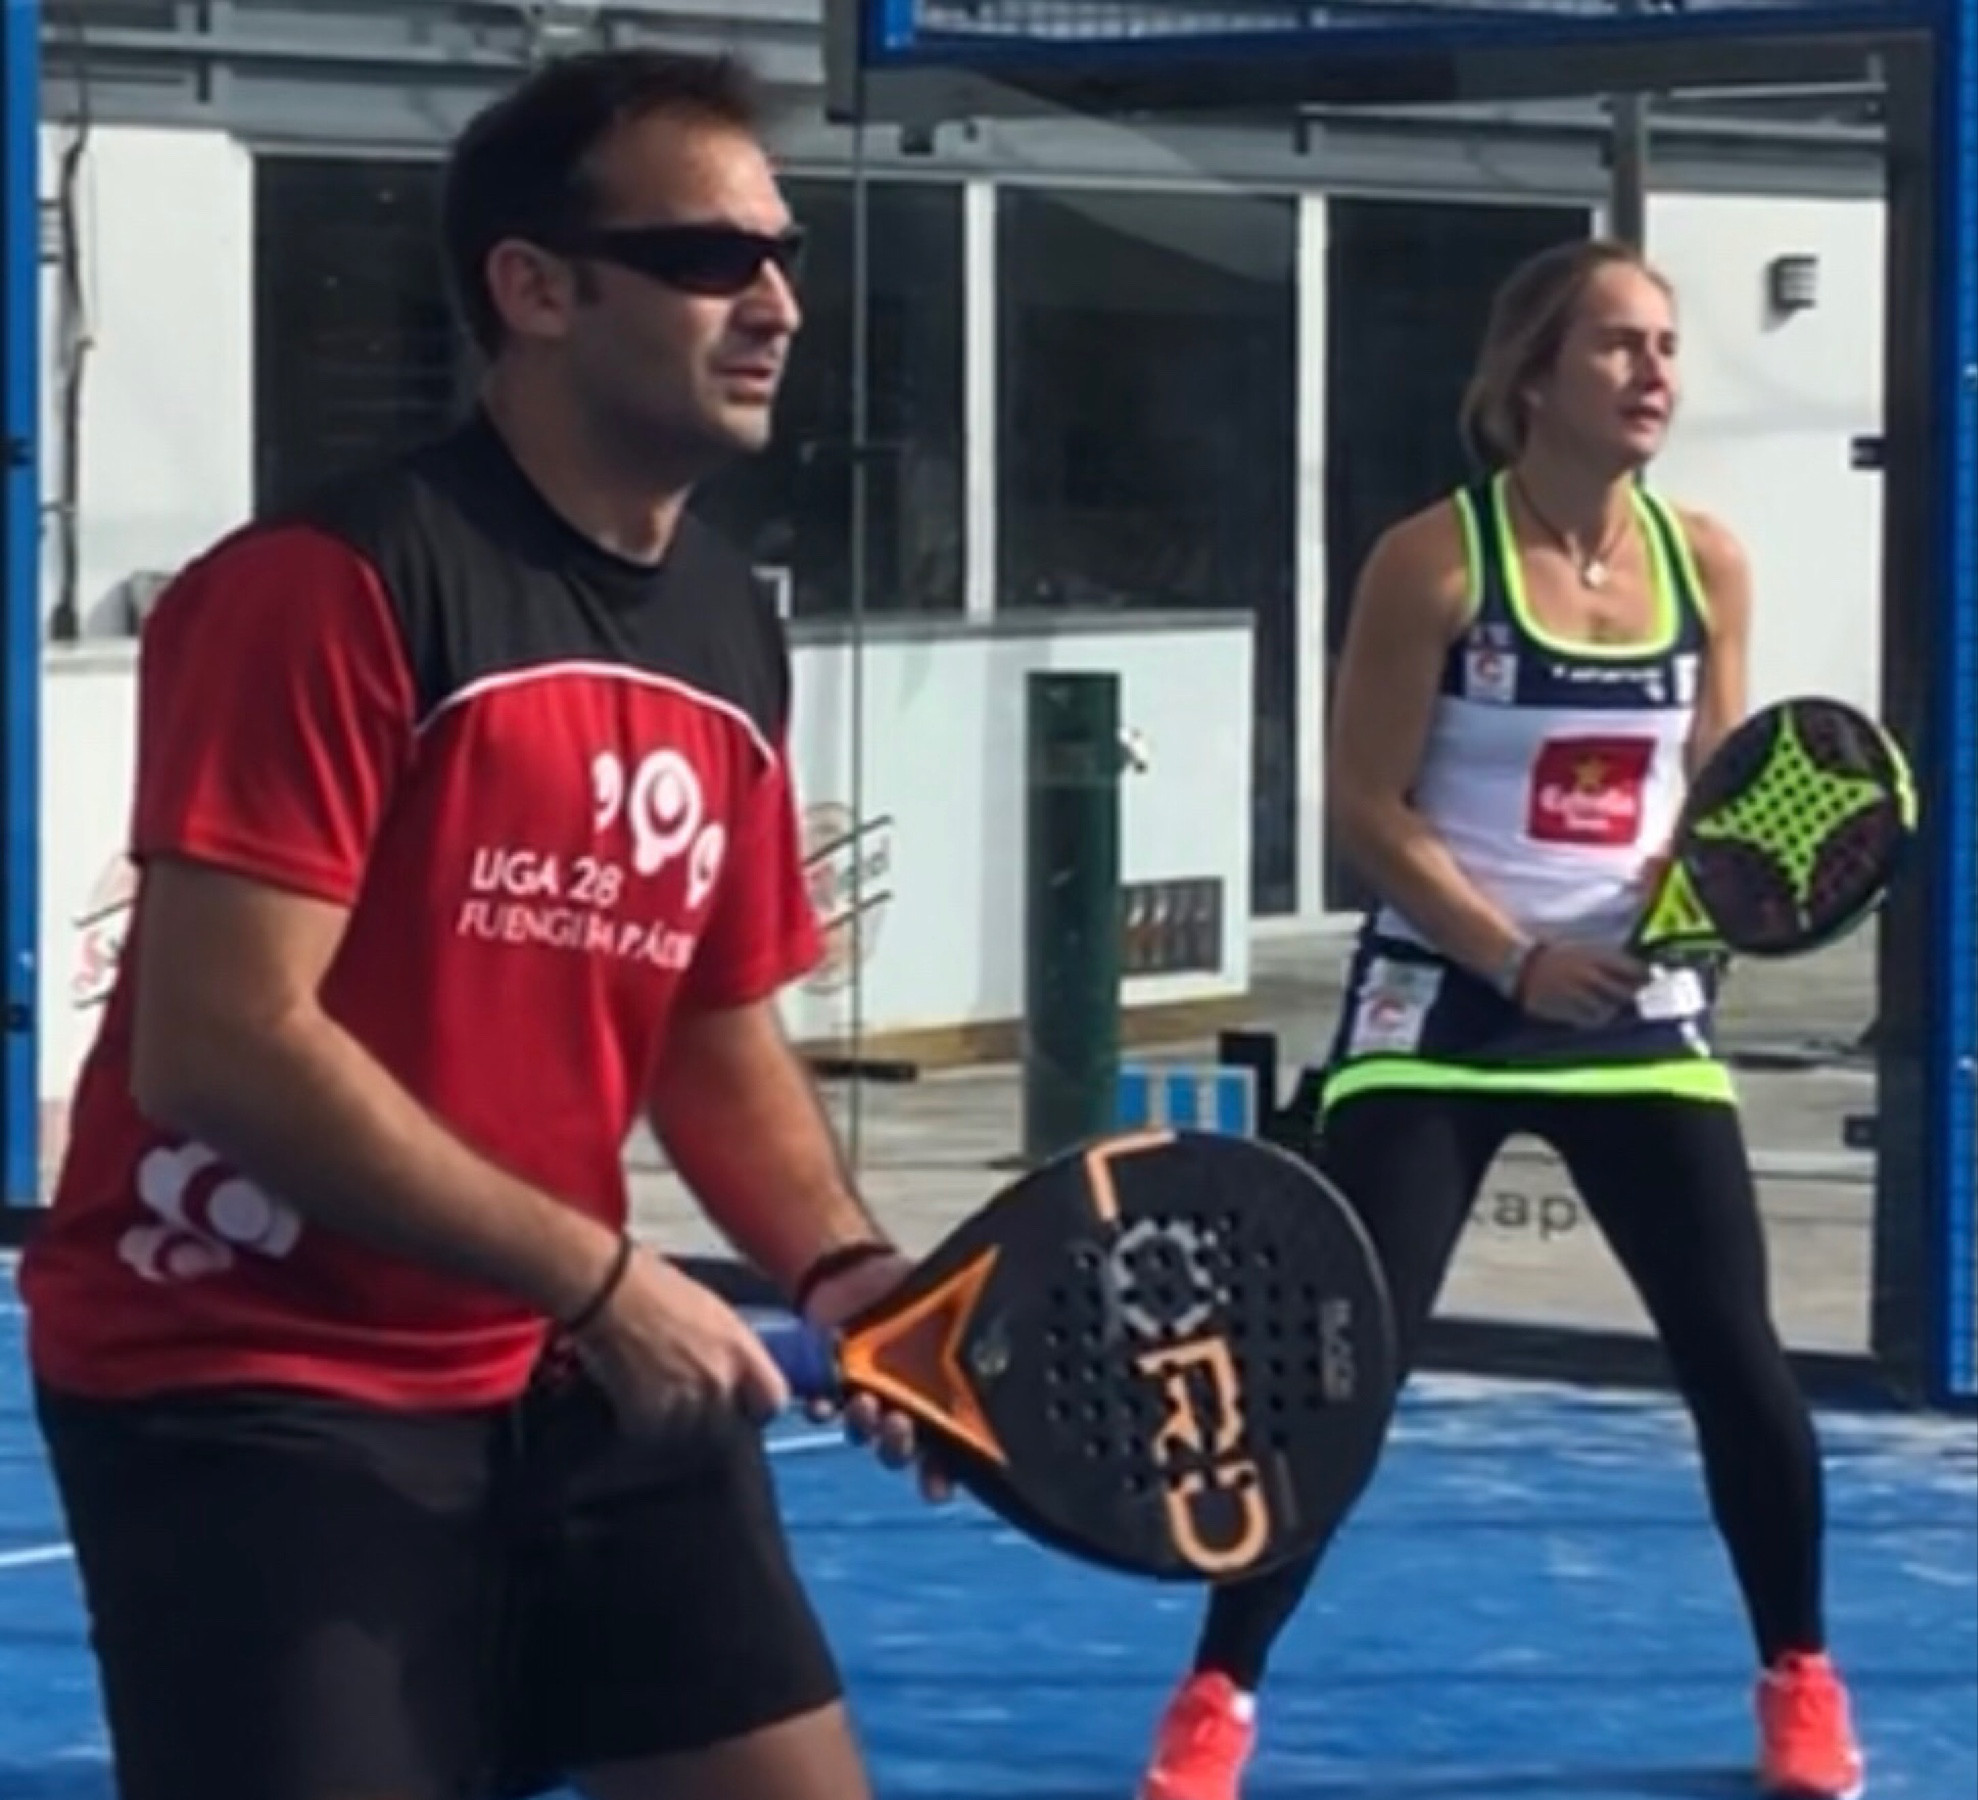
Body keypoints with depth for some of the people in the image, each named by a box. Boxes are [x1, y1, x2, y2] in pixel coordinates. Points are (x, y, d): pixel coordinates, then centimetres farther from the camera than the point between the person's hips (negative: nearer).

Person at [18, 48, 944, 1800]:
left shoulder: (734, 634, 6)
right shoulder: (329, 584, -18)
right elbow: (222, 1049, -24)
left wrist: (848, 1270, -3)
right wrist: (601, 1277, -22)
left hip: (568, 1372, 8)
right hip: (256, 1385, -8)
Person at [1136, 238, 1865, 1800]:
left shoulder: (1706, 563, 1)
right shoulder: (1436, 559, -11)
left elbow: (1716, 793, 10)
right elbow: (1367, 806, -10)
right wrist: (1517, 961, -17)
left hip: (1637, 1007, 4)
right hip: (1442, 1003, -4)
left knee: (1737, 1358, 2)